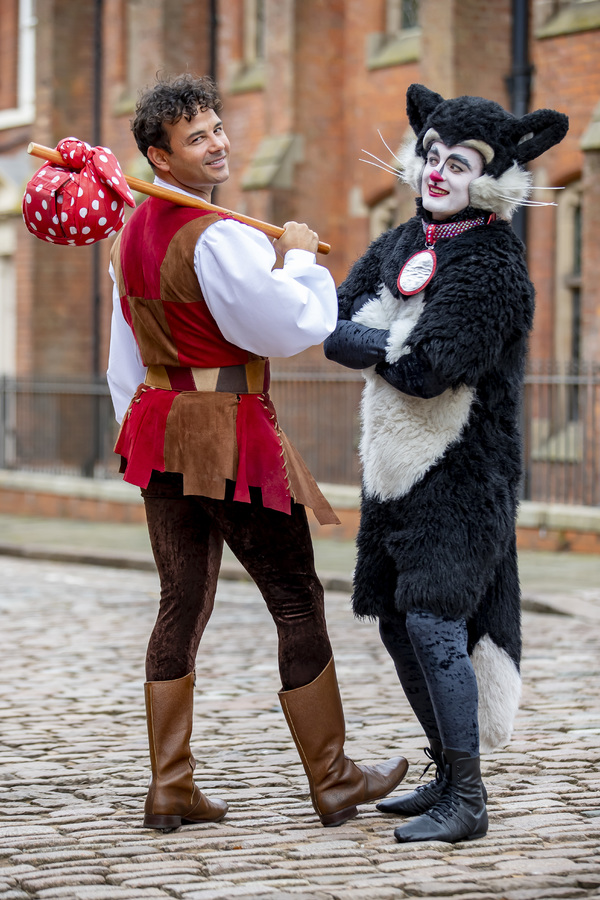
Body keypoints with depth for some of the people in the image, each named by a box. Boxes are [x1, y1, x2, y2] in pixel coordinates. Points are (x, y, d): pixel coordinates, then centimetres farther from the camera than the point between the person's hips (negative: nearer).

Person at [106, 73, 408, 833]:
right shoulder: (218, 236, -18)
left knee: (182, 605, 12)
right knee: (297, 603, 2)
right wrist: (300, 258, 0)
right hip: (230, 434, -8)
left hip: (159, 428, 9)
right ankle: (333, 783, 10)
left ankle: (169, 788, 12)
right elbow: (292, 327, -16)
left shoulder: (132, 236, 12)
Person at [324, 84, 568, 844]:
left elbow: (430, 372, -22)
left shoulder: (492, 269, -15)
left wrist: (376, 347, -6)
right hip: (395, 470, 8)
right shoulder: (397, 249, 10)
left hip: (459, 475, -8)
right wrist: (402, 345, -15)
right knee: (399, 625, 13)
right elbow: (335, 331, 3)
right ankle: (448, 775, 26)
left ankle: (468, 801, -9)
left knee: (434, 622, -15)